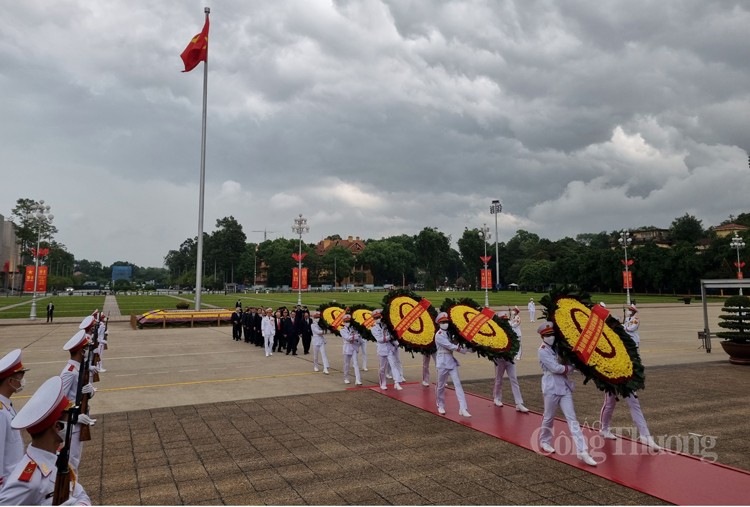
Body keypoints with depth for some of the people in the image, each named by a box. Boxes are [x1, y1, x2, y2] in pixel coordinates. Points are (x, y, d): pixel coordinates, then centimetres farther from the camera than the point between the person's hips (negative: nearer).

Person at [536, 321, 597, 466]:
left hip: (565, 386, 6)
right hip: (551, 387, -6)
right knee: (548, 417, 8)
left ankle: (582, 451, -3)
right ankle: (544, 442, 32)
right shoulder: (542, 351, -9)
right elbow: (555, 368, -16)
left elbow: (566, 363, 9)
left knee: (572, 418, 0)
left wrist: (564, 368, -11)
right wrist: (569, 368, -6)